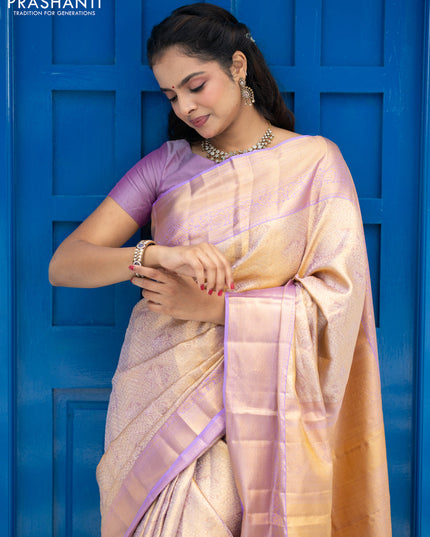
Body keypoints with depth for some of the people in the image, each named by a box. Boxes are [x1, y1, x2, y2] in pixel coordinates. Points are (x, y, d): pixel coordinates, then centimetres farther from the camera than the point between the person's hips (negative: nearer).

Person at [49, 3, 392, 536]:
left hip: (256, 405, -1)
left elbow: (336, 293, -6)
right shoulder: (166, 164, 6)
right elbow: (63, 264, 0)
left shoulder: (313, 159, 2)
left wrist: (211, 307, -13)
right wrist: (154, 254, -19)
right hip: (159, 392, 2)